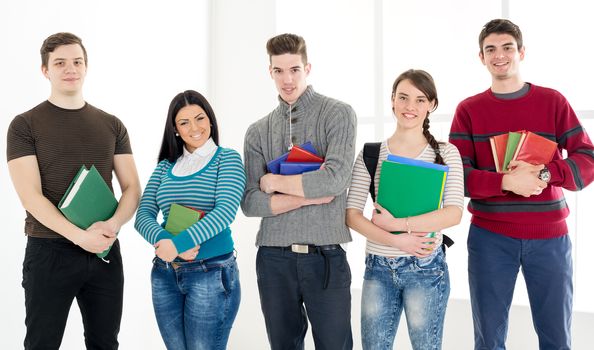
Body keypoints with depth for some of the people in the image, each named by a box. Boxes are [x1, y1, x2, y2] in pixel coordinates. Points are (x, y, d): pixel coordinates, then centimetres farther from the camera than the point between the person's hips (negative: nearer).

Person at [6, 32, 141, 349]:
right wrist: (80, 236, -20)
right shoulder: (25, 125, -1)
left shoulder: (111, 126, 10)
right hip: (49, 251, -3)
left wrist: (112, 225, -15)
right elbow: (31, 196, -10)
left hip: (105, 252, 3)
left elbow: (132, 188, 6)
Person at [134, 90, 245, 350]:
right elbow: (143, 216, 0)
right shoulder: (165, 166, 10)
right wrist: (164, 241, -21)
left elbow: (225, 211, -16)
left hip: (212, 273, -4)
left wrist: (179, 242, -26)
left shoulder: (227, 159, -1)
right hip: (164, 275, 4)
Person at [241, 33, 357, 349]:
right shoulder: (258, 132, 10)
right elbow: (250, 202, 1)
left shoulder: (337, 114, 0)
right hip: (274, 258, 3)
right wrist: (308, 196, -10)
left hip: (325, 256, -3)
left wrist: (274, 182, -5)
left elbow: (336, 178, -16)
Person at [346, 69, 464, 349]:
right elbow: (352, 215, -3)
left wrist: (398, 224, -17)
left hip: (426, 267, -2)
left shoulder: (445, 153, -1)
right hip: (378, 267, 2)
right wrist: (396, 241, -16)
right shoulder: (371, 153, 3)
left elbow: (454, 213, -12)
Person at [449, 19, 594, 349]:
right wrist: (507, 182, -21)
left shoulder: (552, 101, 4)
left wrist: (544, 174, -19)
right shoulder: (469, 109, 4)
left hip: (549, 236, 0)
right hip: (489, 237, 0)